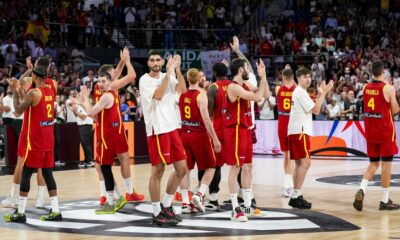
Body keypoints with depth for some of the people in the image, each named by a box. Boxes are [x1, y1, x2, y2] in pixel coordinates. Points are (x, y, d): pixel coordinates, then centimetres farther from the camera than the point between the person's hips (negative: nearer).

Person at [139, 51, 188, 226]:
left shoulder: (168, 77, 10)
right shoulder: (144, 80, -7)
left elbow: (183, 90, -5)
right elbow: (158, 95, -22)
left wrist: (177, 69, -11)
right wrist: (169, 73, -20)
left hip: (172, 128, 7)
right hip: (157, 130, -7)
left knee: (182, 168, 8)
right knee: (158, 171, -3)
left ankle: (166, 205, 21)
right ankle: (157, 213, 5)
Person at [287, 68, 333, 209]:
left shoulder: (298, 92, 20)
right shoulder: (301, 92, -11)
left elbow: (312, 109, 19)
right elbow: (316, 110, -16)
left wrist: (321, 93, 14)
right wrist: (323, 93, -11)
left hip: (294, 132, 11)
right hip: (300, 131, -11)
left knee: (299, 164, 11)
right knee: (305, 163, -13)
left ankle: (295, 196, 12)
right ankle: (296, 196, -15)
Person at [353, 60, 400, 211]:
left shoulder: (366, 88, 3)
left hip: (370, 131, 5)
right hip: (385, 131, -5)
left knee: (373, 163, 15)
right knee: (386, 164, 3)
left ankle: (361, 191, -8)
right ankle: (385, 201, 8)